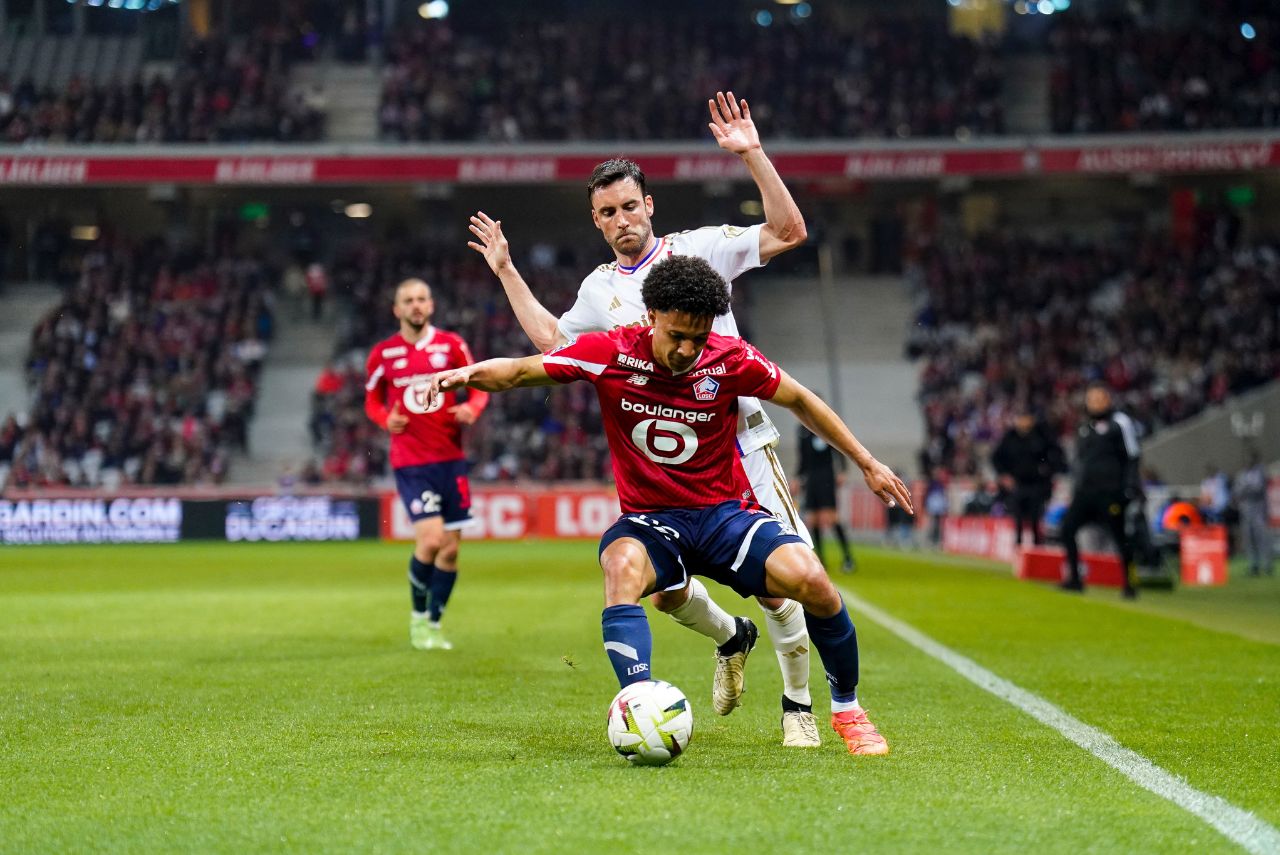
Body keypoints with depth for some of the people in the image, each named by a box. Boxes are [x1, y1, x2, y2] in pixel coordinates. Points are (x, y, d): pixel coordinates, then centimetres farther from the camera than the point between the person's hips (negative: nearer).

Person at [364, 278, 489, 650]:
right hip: (410, 462, -2)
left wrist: (472, 408, -11)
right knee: (431, 539, -17)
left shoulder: (452, 345, 3)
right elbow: (372, 400, 13)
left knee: (450, 549, 4)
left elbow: (480, 386, 11)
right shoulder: (383, 354, 2)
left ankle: (433, 625, 21)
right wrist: (386, 419, -8)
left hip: (450, 457, 3)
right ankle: (418, 616, 7)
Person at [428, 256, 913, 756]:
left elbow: (799, 400, 8)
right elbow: (518, 372, -2)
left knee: (810, 579, -23)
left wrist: (866, 463, 13)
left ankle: (846, 709, 2)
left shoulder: (732, 360, -9)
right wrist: (466, 373, -23)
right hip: (649, 519, 0)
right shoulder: (610, 353, -10)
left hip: (726, 512, 1)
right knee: (622, 566, -37)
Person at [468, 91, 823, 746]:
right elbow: (550, 339, 28)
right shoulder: (600, 288, 15)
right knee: (663, 589, -3)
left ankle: (798, 705, 6)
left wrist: (752, 155, -13)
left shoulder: (698, 249, 2)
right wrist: (507, 272, 27)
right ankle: (731, 637, 29)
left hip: (739, 442, -4)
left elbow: (788, 232, -5)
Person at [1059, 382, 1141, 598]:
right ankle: (1074, 579, 5)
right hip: (1085, 491, 7)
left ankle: (1130, 583, 4)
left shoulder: (1119, 422, -4)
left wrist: (1131, 487, -12)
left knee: (1119, 536, -5)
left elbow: (1132, 457, -6)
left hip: (1110, 491, -7)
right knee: (1068, 529, -2)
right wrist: (1077, 487, 22)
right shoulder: (1085, 426, 18)